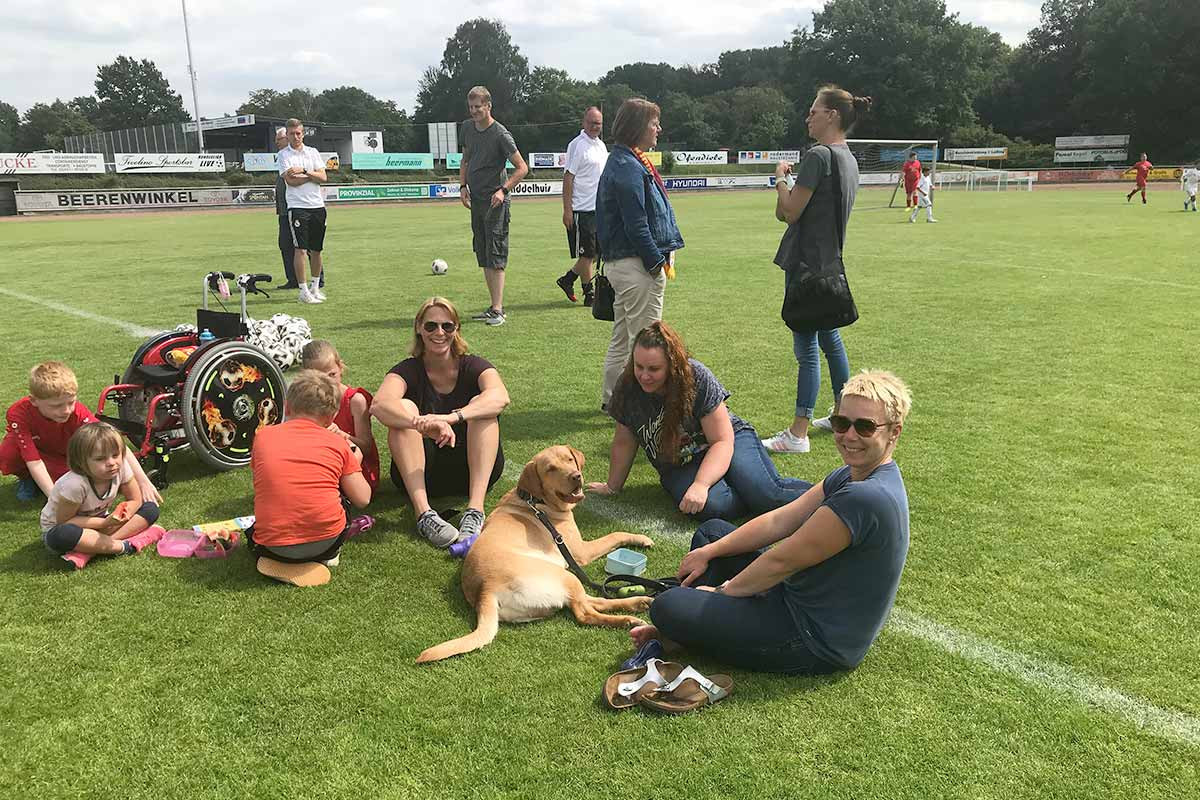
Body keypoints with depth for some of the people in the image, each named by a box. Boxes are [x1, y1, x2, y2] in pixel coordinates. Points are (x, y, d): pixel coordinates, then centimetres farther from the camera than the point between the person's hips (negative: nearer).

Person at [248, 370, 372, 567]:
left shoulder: (262, 436, 6)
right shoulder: (338, 443, 3)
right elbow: (363, 499, 5)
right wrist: (354, 461, 24)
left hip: (273, 547, 2)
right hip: (325, 542, -2)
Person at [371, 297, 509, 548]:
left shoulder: (473, 366, -2)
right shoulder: (409, 370, -2)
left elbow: (500, 397, -27)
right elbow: (380, 405, -26)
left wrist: (450, 418, -44)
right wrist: (423, 424, -46)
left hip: (473, 471, 0)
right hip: (420, 474, 0)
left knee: (480, 405, -23)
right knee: (404, 408, -22)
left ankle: (475, 509, -38)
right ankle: (423, 512, -39)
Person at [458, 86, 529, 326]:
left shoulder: (500, 134, -10)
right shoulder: (467, 128, 11)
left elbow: (522, 168, -9)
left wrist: (503, 190, -20)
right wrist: (463, 186, 9)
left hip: (495, 201, -7)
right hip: (476, 200, 7)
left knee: (495, 257, -10)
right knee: (483, 258, 9)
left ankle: (497, 310, -11)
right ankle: (494, 307, 15)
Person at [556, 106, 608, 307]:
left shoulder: (601, 145, 15)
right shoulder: (577, 145, -10)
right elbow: (568, 178, -13)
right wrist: (567, 209, -18)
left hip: (599, 208, 8)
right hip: (582, 209, -8)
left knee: (597, 252, 12)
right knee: (587, 253, -1)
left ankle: (568, 279, 26)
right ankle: (589, 294, 8)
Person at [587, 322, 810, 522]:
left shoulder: (697, 379, -19)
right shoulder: (627, 388, -10)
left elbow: (722, 441, -20)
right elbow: (624, 442, 4)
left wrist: (701, 484, -33)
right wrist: (612, 486, 12)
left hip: (729, 442, -2)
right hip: (679, 468, 2)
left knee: (769, 493, -30)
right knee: (712, 505, -32)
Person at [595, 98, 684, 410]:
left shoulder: (628, 162, 17)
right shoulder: (628, 167, -17)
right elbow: (636, 225, -20)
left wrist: (665, 251, 10)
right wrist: (657, 261, -15)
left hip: (620, 263, 11)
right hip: (637, 266, -11)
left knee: (622, 338, 18)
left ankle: (612, 399, 28)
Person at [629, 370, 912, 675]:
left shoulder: (867, 498, -29)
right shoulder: (851, 476, 3)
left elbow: (782, 561, -21)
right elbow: (779, 522, 6)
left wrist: (724, 589, -6)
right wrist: (709, 552, 3)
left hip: (818, 644, -10)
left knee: (667, 607, -20)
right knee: (713, 530, 20)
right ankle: (681, 633, 10)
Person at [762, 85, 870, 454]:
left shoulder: (818, 155, -17)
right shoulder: (849, 159, 13)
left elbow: (790, 212, -16)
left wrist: (780, 179, -2)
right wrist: (789, 185, 5)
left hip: (807, 263, -10)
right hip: (830, 260, 10)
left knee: (806, 347, -6)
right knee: (829, 337, 20)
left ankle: (797, 434, 0)